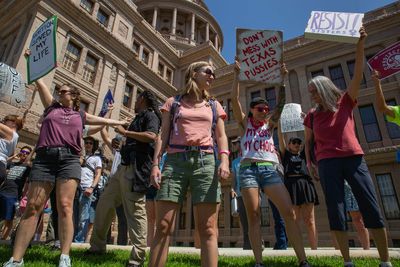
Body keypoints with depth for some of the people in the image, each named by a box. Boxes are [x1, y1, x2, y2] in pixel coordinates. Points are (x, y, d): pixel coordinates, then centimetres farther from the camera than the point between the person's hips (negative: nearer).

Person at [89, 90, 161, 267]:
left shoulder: (150, 115, 0)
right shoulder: (140, 117, 27)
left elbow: (151, 136, -20)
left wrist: (125, 132, -12)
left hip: (136, 169, -10)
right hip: (124, 167, 10)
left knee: (135, 211, -10)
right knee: (104, 204, 14)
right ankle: (97, 246, 26)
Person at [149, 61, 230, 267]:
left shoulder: (214, 106, 22)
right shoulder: (173, 102, 18)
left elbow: (221, 136, 13)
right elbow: (163, 136, 12)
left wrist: (224, 160, -6)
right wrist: (155, 164, -1)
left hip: (205, 162, 1)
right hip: (175, 161, 0)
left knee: (207, 229, -5)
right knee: (163, 227, -3)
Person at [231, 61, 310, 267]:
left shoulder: (269, 124, 20)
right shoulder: (244, 123, 14)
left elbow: (281, 103, 11)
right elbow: (234, 99, 5)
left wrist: (282, 79, 5)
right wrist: (237, 75, 3)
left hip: (270, 169, 2)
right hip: (248, 169, -2)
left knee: (289, 212, -10)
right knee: (253, 216, -7)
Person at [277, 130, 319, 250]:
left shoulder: (303, 154, 23)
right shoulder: (285, 154, 18)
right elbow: (280, 137, 11)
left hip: (305, 184, 2)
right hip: (291, 185, -2)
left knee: (309, 221, -3)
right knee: (294, 221, -5)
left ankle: (314, 250, -4)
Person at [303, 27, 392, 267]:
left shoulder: (346, 102, 8)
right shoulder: (312, 115, 11)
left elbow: (358, 74, -3)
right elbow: (308, 142, 15)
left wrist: (361, 45, -9)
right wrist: (309, 162, 3)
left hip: (353, 159, -1)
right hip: (327, 163, 1)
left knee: (372, 209, -1)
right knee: (336, 212, -2)